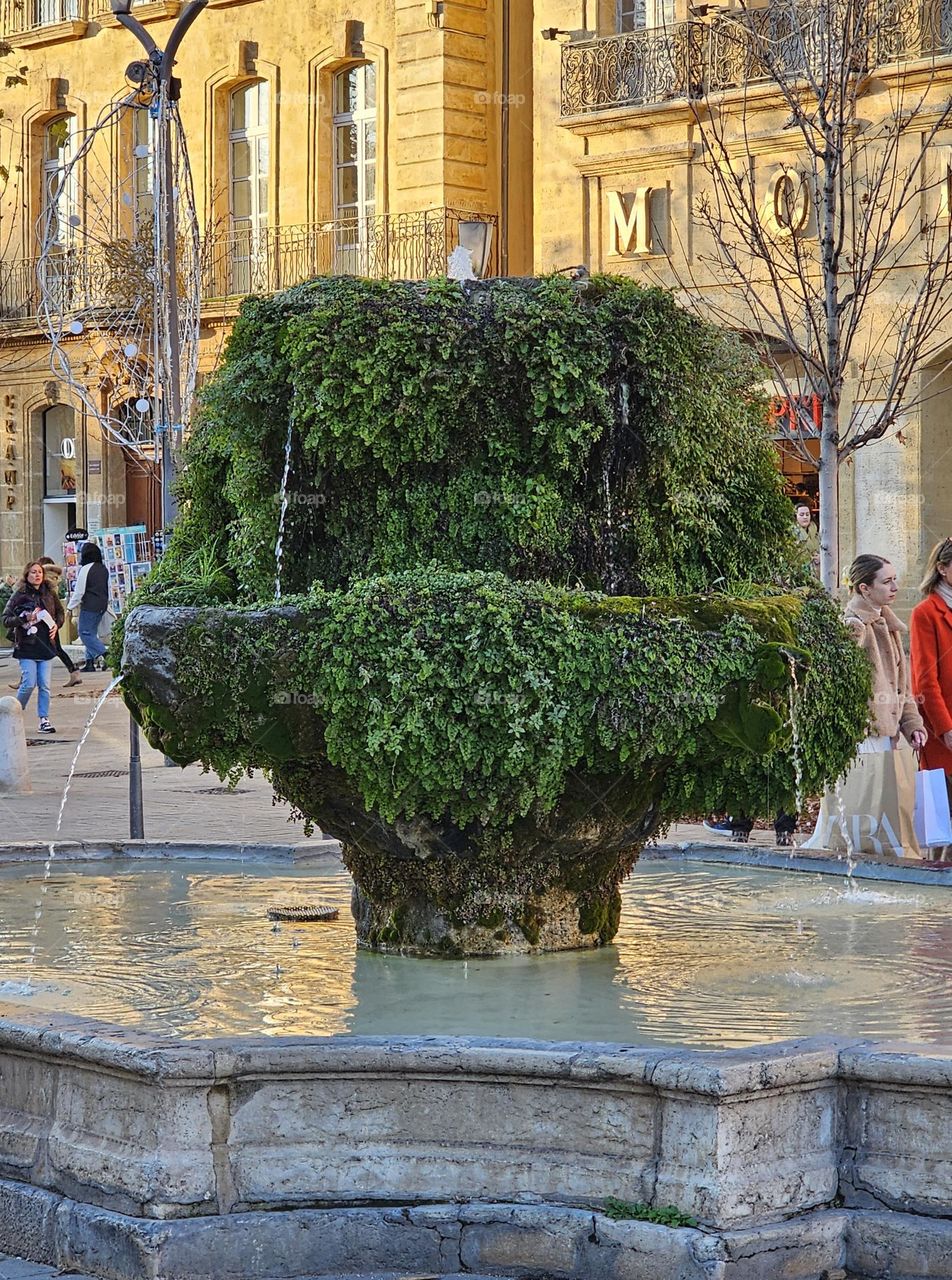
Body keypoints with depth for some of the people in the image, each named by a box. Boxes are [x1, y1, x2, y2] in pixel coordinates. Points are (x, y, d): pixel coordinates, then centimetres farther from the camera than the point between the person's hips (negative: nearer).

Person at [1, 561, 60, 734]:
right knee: (29, 684, -8)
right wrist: (26, 618, -18)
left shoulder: (49, 594, 9)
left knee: (44, 685, 0)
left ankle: (44, 719, 5)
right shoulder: (19, 595, -3)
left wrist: (56, 625, 5)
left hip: (46, 645, 3)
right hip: (27, 646, -3)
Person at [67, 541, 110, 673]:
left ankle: (103, 654, -18)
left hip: (89, 606, -8)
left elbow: (79, 591, -12)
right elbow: (108, 588, 20)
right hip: (102, 606, 8)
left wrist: (71, 605, 0)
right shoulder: (104, 569, 11)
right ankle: (90, 661, 10)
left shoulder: (85, 569, -13)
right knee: (92, 632, 13)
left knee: (85, 632, -3)